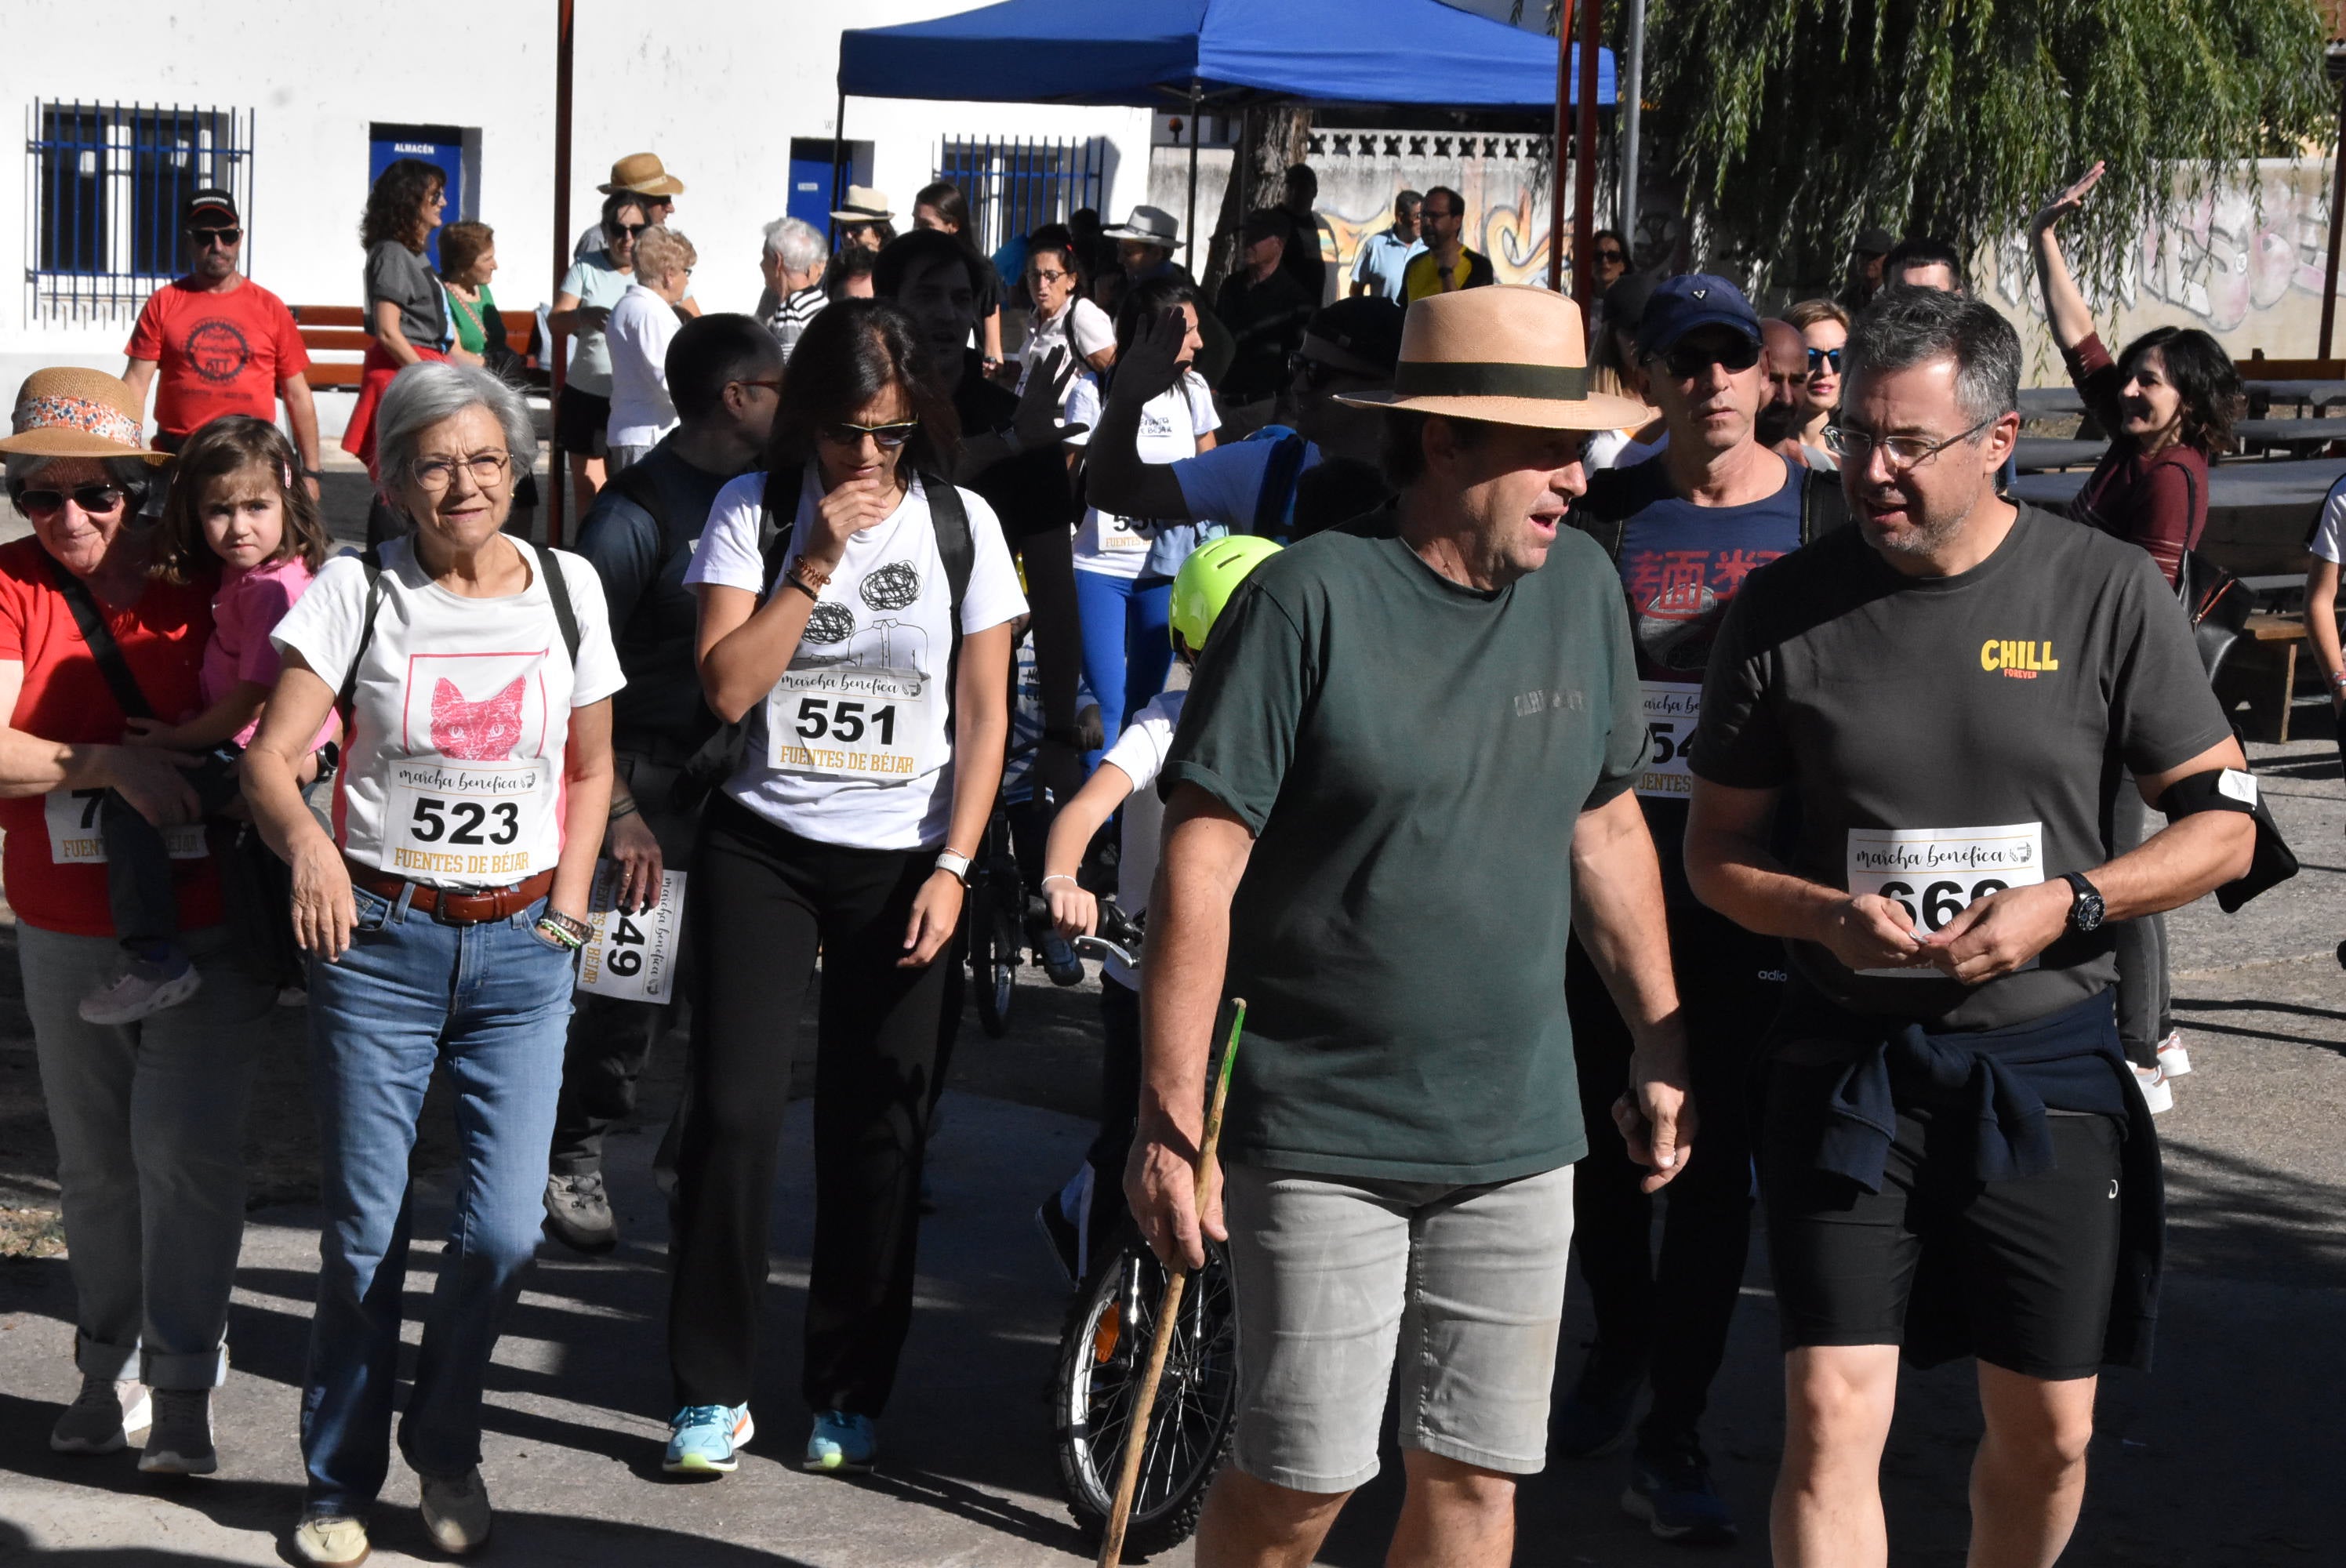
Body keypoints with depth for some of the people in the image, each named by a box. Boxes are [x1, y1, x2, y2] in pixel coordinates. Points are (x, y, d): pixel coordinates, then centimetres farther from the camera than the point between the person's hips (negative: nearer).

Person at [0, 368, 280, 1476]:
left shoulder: (210, 586, -6)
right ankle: (112, 1367, 28)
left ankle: (183, 1388, 1)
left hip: (209, 925, -2)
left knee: (185, 1145, -8)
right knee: (94, 1164, 13)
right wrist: (113, 765, -26)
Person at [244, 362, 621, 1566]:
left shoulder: (566, 587, 5)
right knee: (364, 1231, 4)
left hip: (522, 948, 2)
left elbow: (591, 769, 15)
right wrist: (307, 843, -31)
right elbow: (268, 756, -11)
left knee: (502, 1232, -4)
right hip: (376, 937, -2)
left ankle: (445, 1447, 22)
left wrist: (569, 904, 5)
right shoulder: (358, 592, -3)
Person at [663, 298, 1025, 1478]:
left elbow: (984, 714, 2)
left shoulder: (961, 524, 1)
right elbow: (726, 684, -9)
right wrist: (817, 562, -17)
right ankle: (712, 1390, 6)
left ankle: (850, 1397, 16)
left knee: (877, 1134, 3)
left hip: (902, 862, 1)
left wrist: (951, 870, -5)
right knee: (732, 1112, -6)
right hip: (760, 847, 0)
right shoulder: (755, 511, -2)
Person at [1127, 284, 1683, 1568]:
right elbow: (1202, 862, -14)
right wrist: (1170, 1122, -16)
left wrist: (1661, 1041, 17)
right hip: (1323, 1135, -5)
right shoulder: (1312, 597, -13)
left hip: (1517, 1132, 5)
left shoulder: (1579, 584, 5)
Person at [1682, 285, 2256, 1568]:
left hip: (2044, 1063, 1)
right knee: (1830, 1416, -8)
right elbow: (1715, 848, 6)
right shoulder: (1783, 609, -2)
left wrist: (2067, 904, -16)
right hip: (1847, 1063, 0)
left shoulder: (2105, 592, -5)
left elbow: (2223, 824, 1)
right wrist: (1828, 915, -15)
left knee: (2048, 1434, 10)